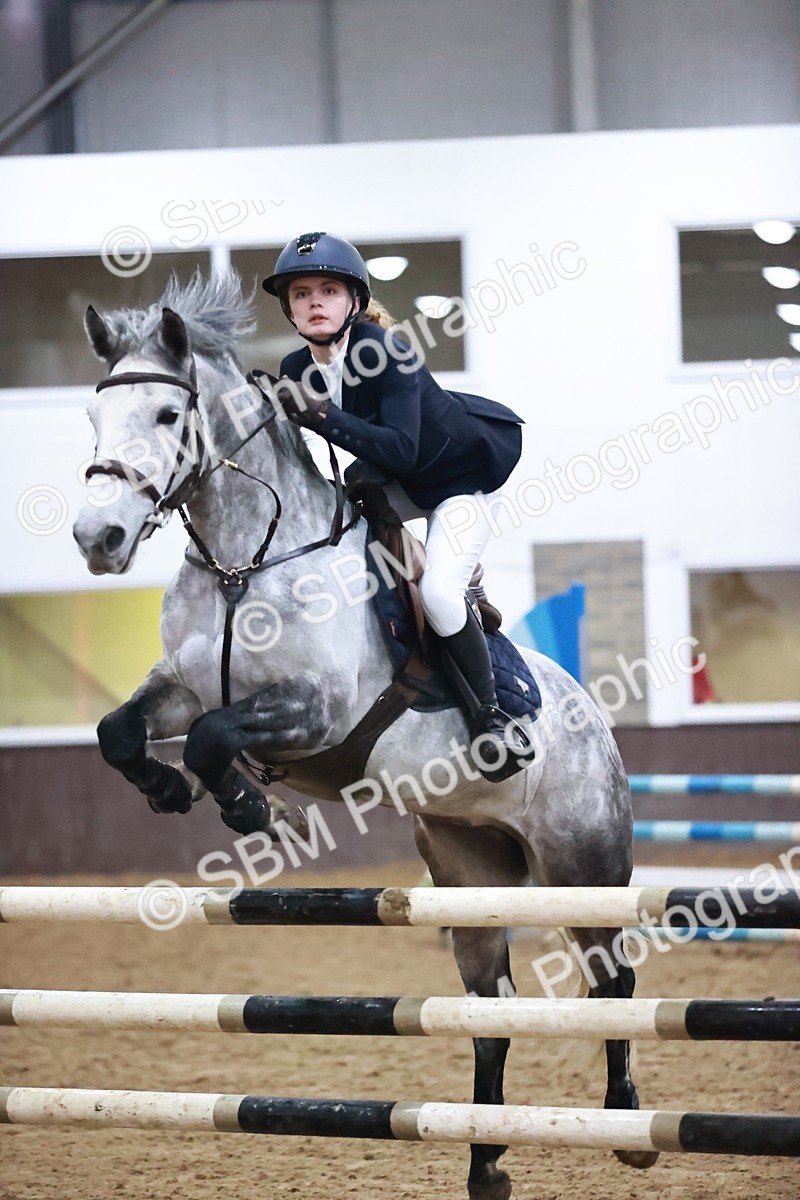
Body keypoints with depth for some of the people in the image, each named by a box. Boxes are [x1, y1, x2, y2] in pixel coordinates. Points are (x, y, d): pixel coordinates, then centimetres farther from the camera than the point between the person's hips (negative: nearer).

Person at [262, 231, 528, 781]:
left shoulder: (387, 353, -30)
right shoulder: (296, 372, -11)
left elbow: (402, 449, -40)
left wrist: (323, 417, -48)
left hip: (466, 475, -8)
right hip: (400, 482, 8)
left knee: (439, 592, -26)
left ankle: (491, 714, -6)